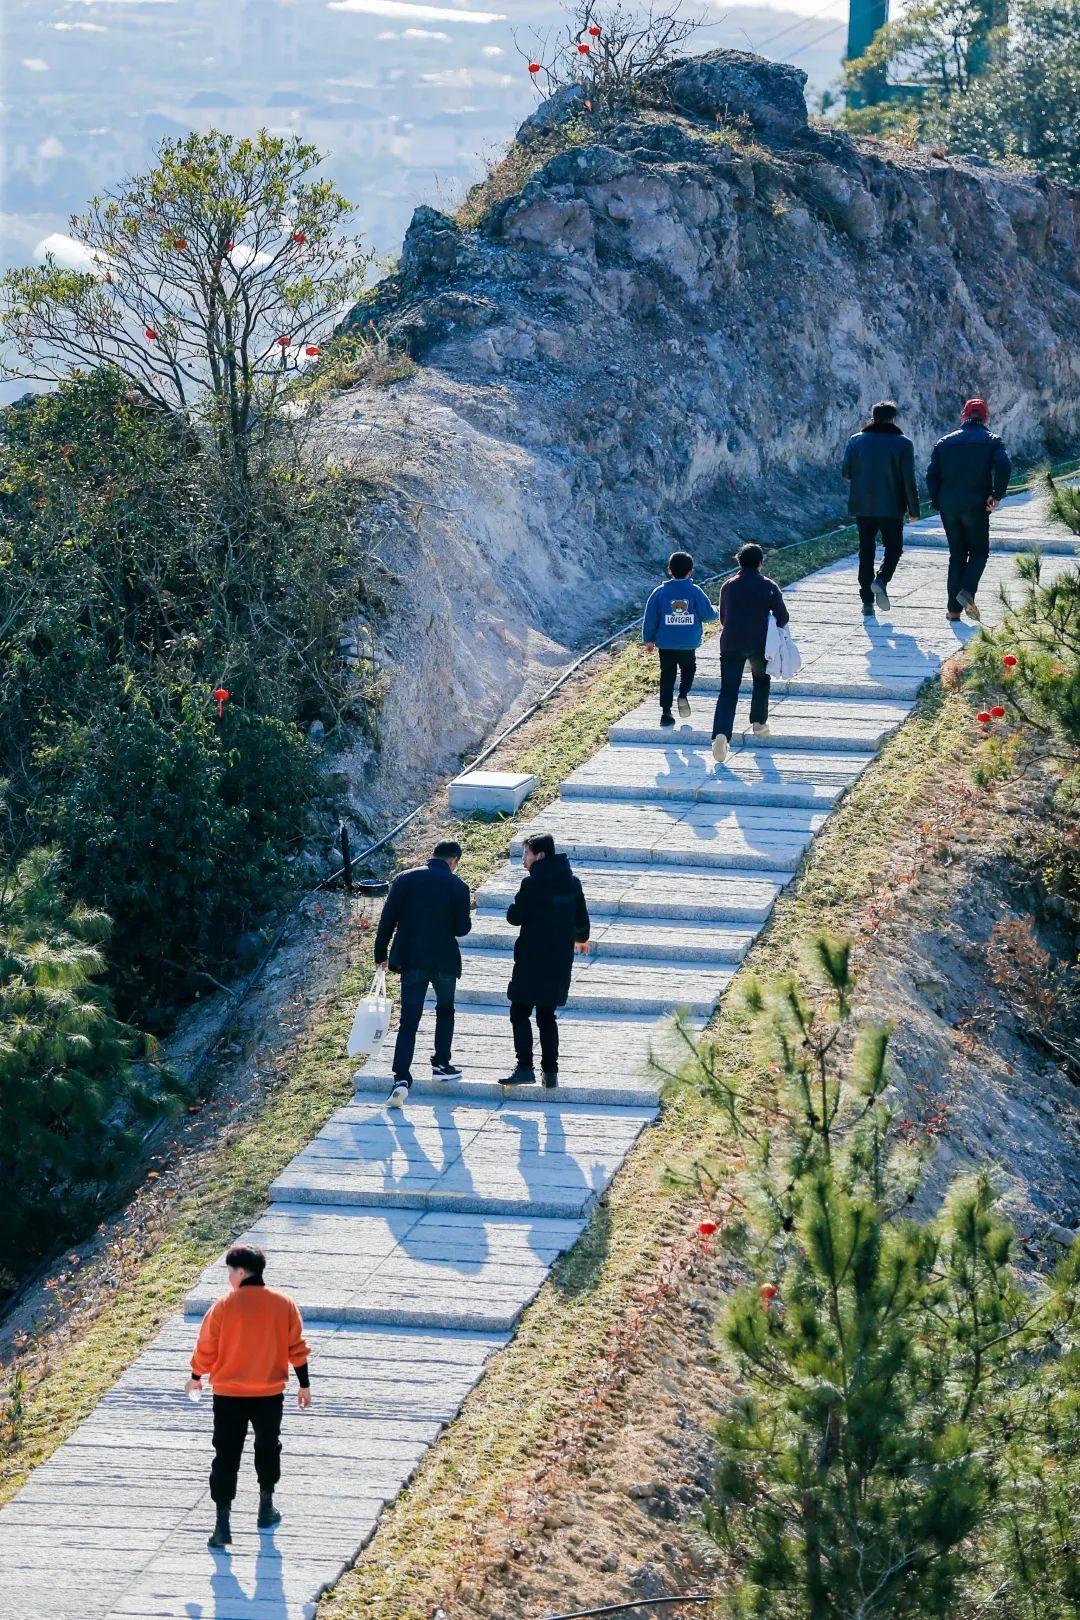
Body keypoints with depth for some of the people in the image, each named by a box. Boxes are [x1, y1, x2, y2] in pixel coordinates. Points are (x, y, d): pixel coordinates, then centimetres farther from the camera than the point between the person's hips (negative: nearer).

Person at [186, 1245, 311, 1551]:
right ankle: (266, 1510, 34)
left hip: (229, 1396, -2)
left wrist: (196, 1377, 14)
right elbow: (297, 1348, 1)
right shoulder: (283, 1304, -4)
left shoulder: (224, 1306, -11)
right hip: (270, 1394, 2)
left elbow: (206, 1349, -4)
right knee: (268, 1448, 24)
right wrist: (304, 1384, 13)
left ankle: (223, 1524, -5)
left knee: (226, 1457, 2)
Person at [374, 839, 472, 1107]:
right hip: (444, 961, -1)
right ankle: (441, 1065, 25)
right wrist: (465, 921, 16)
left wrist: (381, 954, 10)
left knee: (409, 1020, 0)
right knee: (445, 1010, 24)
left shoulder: (404, 879, 0)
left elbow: (387, 920, 1)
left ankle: (401, 1078, -13)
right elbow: (462, 929, -7)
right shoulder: (457, 886, -6)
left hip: (410, 960, 1)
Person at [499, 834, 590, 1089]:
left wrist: (518, 902, 9)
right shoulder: (572, 883, 6)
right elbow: (582, 919, 13)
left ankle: (525, 1068, -10)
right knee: (547, 1015, 13)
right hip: (560, 961, 7)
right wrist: (581, 939, 34)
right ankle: (550, 1072, 11)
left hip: (533, 960, -6)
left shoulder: (532, 883, -15)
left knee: (520, 1013, 0)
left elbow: (514, 917, -13)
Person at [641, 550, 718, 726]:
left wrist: (649, 639, 9)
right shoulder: (695, 592, -6)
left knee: (667, 674, 10)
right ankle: (683, 694, -4)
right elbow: (708, 614, -2)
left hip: (665, 643, 1)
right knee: (688, 668, 22)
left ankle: (666, 712, 7)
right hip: (688, 644, -1)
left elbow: (650, 618, -1)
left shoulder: (660, 592, -4)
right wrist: (714, 611, 23)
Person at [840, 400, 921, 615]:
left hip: (862, 506, 3)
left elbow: (845, 472, 2)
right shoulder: (902, 443, -4)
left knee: (866, 550, 9)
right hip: (891, 507, -3)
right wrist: (913, 509, 0)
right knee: (893, 547, 11)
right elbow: (908, 480, -7)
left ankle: (867, 601, 6)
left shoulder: (856, 441, 3)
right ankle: (881, 581, -16)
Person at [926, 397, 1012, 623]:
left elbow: (932, 474, 4)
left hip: (949, 508, 3)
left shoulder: (945, 442, 9)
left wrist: (938, 501, 10)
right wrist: (997, 495, -10)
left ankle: (954, 608, 7)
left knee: (957, 554, 12)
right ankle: (967, 591, -17)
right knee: (979, 552, 9)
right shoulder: (991, 441, 1)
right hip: (976, 507, -3)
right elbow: (1004, 465, -17)